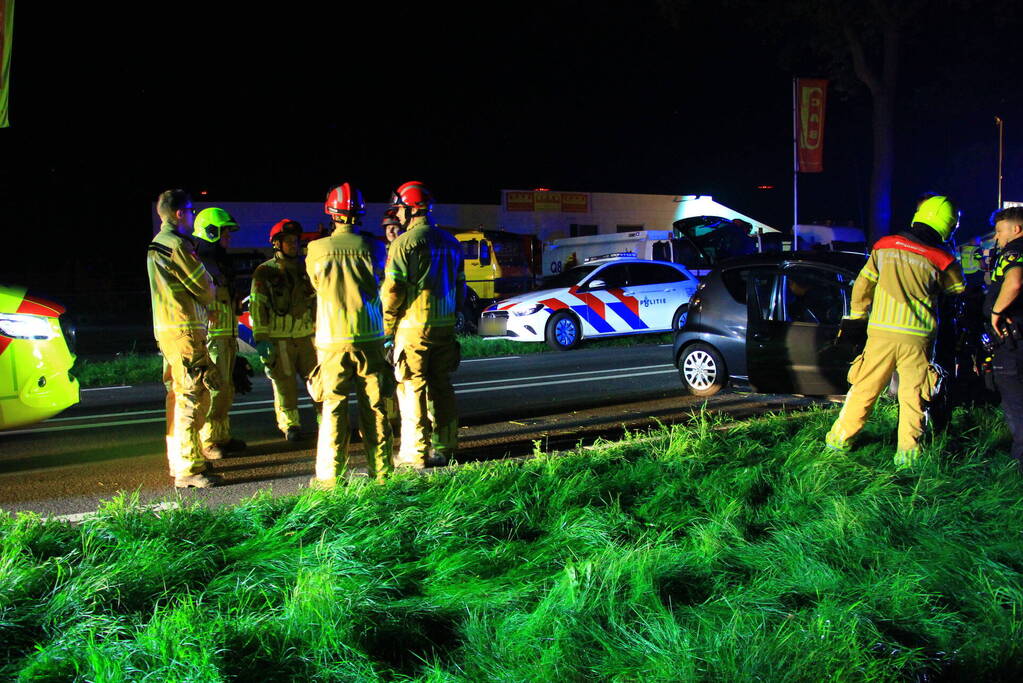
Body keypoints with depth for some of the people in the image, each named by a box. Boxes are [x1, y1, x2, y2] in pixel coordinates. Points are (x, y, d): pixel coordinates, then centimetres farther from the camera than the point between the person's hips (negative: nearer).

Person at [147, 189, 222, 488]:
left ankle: (178, 459, 26)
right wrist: (208, 297, 11)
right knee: (193, 398, -9)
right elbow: (205, 289, -10)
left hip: (166, 329, 10)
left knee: (178, 396, 17)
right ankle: (189, 468, -9)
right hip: (185, 329, -10)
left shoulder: (156, 246, 17)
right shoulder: (176, 245, -14)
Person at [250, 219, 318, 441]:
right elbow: (257, 306, -6)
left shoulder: (305, 269, 13)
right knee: (284, 383, 0)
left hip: (306, 335, 4)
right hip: (278, 338, -4)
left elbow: (316, 299, 22)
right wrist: (261, 338, -12)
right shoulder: (265, 272, -2)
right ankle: (290, 426, 11)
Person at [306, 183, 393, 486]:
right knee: (374, 406, 8)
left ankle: (330, 474, 5)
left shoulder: (317, 250, -5)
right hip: (369, 336, 1)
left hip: (332, 339, -1)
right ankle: (381, 468, 14)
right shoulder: (372, 247, -4)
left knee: (333, 407, 3)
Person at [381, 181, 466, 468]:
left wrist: (386, 327, -2)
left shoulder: (404, 243, -11)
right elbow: (460, 286, 18)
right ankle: (444, 447, 17)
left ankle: (415, 452, 0)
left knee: (412, 389, -1)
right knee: (442, 387, 13)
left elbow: (392, 290, -12)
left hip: (414, 326, -7)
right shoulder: (449, 241, 12)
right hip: (445, 326, 7)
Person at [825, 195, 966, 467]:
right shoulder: (941, 259, -4)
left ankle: (839, 438, 18)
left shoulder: (885, 246, 3)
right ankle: (907, 452, 7)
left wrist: (856, 315, 22)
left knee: (864, 388, 11)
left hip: (881, 330, 2)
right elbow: (958, 288, 14)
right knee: (913, 394, 7)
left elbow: (863, 284, 11)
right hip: (916, 336, -2)